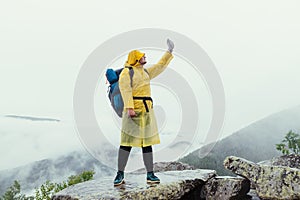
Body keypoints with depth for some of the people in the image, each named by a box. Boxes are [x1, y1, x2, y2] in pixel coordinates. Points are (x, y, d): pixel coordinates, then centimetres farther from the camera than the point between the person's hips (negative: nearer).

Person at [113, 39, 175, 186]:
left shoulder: (146, 72, 21)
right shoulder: (127, 72, -4)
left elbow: (160, 66, 32)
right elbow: (125, 90, -14)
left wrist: (169, 52, 31)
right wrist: (129, 108, -25)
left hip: (147, 111, 8)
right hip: (134, 111, -7)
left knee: (147, 143, 7)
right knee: (127, 143, -6)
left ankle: (150, 174, 12)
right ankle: (120, 174, 3)